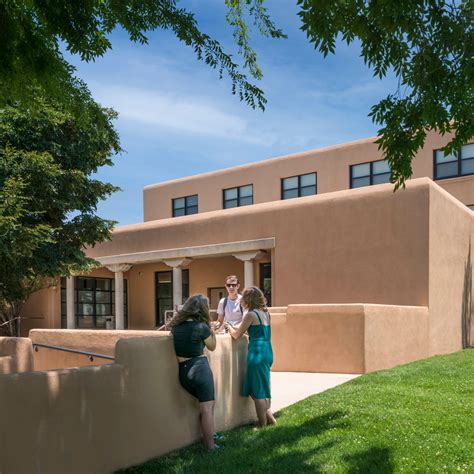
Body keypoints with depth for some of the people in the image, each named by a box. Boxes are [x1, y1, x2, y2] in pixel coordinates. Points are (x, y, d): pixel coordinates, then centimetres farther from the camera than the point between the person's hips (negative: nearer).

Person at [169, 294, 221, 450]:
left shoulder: (176, 325, 4)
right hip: (199, 368, -6)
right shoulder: (201, 327, -12)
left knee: (204, 404, 23)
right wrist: (211, 329, 13)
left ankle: (208, 434, 31)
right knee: (207, 408, 1)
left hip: (182, 372, 6)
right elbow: (212, 346, 2)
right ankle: (210, 446, 4)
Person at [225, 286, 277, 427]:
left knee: (258, 393, 2)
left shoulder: (251, 314, -11)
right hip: (267, 352, 8)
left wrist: (229, 326, 15)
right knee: (262, 390, 19)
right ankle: (270, 418, 19)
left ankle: (263, 425, 8)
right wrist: (235, 327, 23)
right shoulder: (266, 313, 11)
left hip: (257, 353, -8)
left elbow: (236, 335, -5)